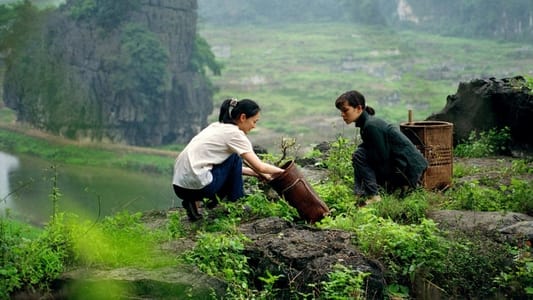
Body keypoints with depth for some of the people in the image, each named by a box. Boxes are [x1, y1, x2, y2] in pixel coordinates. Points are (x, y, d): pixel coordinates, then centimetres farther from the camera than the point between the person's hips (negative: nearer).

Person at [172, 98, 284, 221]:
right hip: (196, 184, -9)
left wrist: (259, 173, 23)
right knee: (235, 158, 4)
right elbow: (260, 166, -6)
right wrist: (282, 171, 10)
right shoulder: (234, 133, -6)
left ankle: (195, 201, 11)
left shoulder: (217, 127, 19)